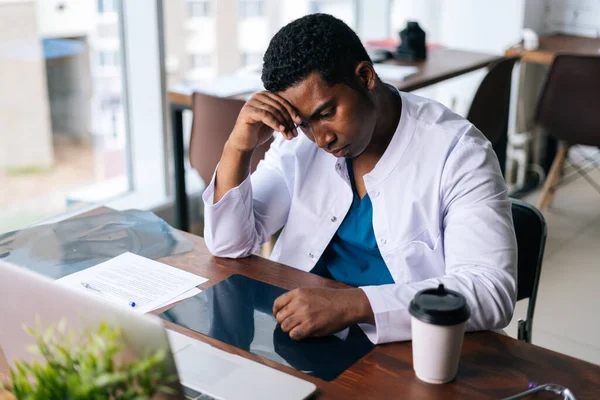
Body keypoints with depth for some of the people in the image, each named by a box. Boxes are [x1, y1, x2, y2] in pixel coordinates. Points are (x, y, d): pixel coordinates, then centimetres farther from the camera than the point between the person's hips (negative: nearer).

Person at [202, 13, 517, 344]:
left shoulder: (457, 153, -14)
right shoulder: (300, 140, 0)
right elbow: (230, 245, 2)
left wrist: (356, 303, -33)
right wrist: (238, 147, -13)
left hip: (406, 349, -4)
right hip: (302, 332, 5)